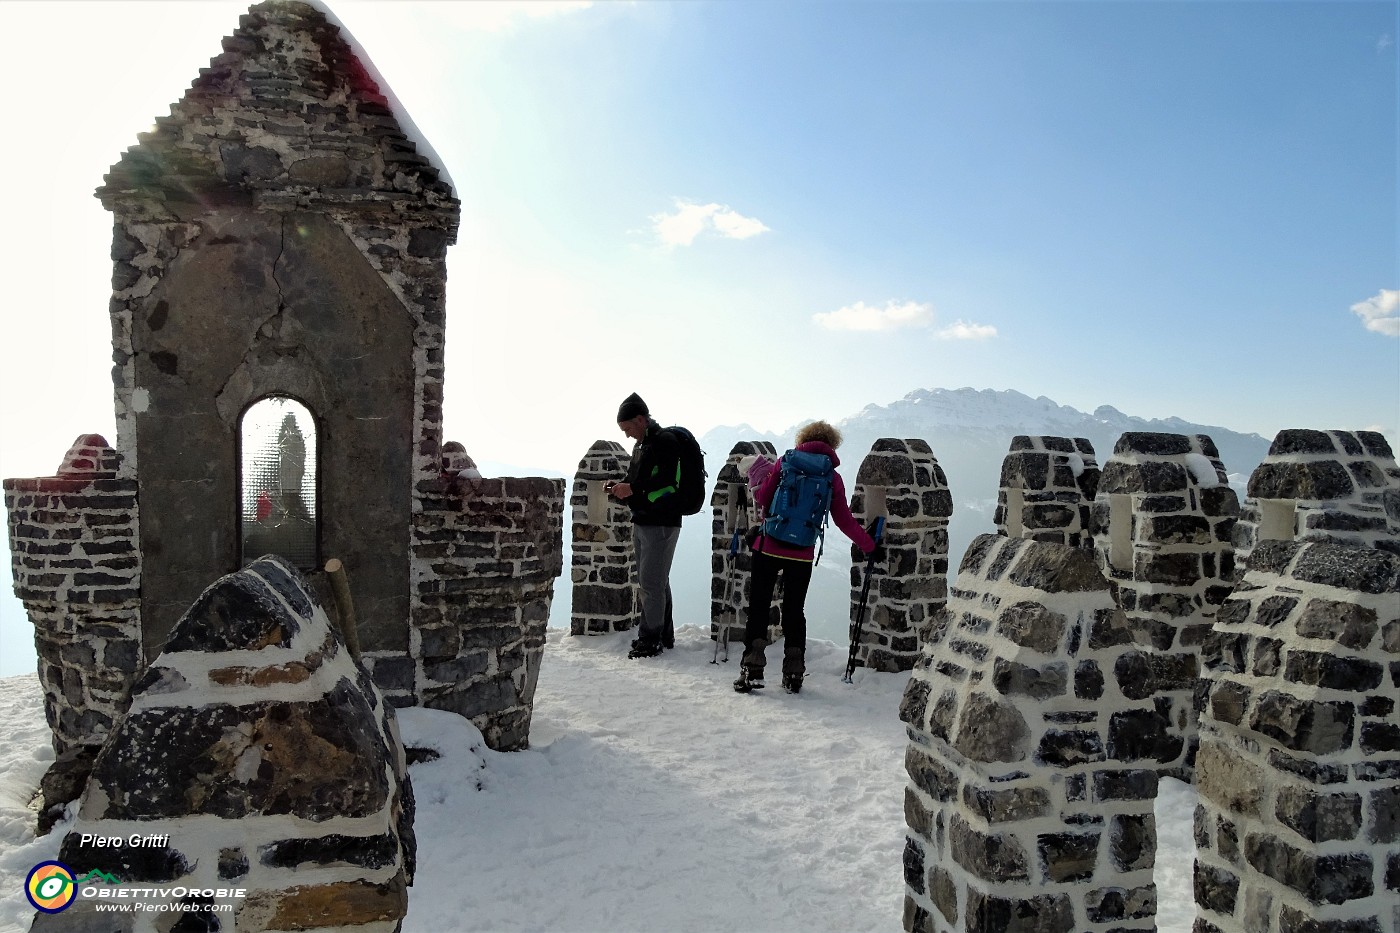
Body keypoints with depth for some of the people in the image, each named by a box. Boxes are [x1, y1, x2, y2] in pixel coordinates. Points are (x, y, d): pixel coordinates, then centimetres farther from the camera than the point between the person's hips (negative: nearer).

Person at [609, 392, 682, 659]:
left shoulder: (665, 442, -13)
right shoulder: (641, 445, 17)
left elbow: (669, 482, -22)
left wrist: (632, 489, -23)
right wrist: (619, 487, 6)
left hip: (661, 524, -10)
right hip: (641, 522, 10)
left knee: (651, 582, -7)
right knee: (655, 581, 15)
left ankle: (650, 639, 1)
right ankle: (664, 635, 25)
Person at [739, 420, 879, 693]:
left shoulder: (785, 462, -1)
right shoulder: (833, 478, 2)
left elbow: (762, 498, -1)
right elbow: (845, 520, 4)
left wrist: (754, 488, 22)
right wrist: (870, 545, 17)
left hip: (769, 546, -1)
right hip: (802, 555, 1)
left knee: (759, 606, 5)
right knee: (794, 609, 13)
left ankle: (752, 668, -1)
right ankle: (793, 674, 14)